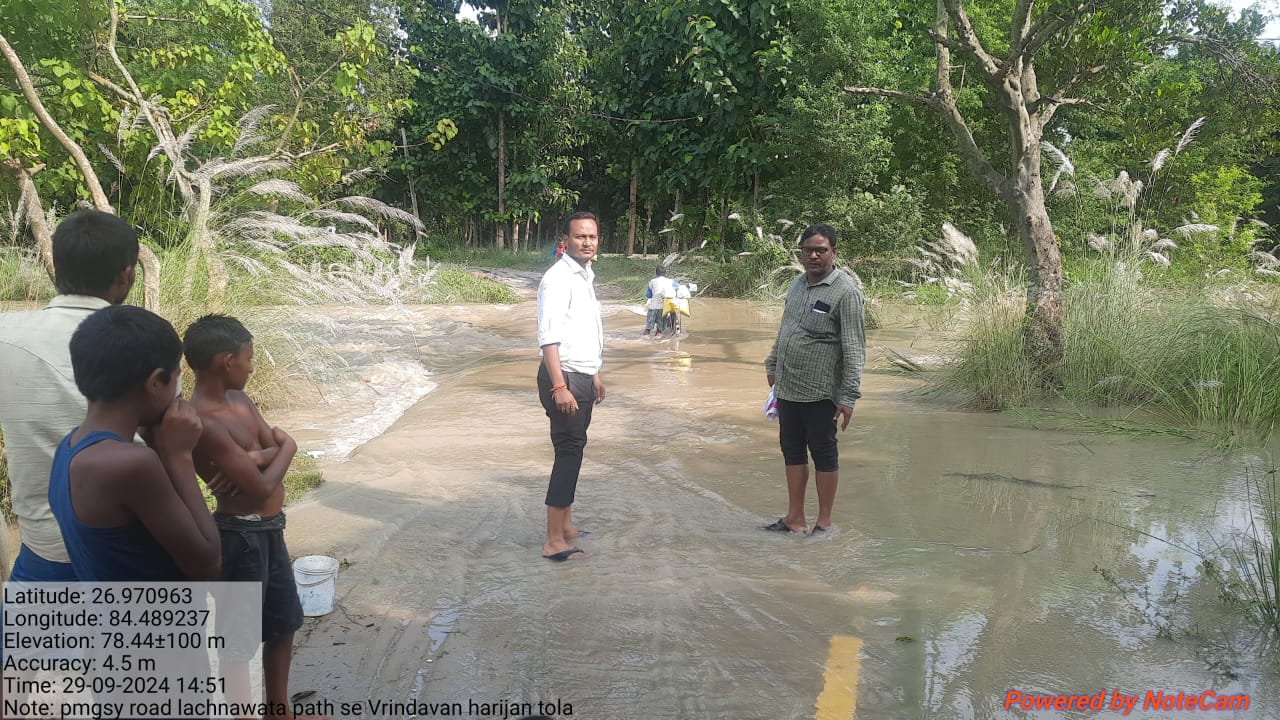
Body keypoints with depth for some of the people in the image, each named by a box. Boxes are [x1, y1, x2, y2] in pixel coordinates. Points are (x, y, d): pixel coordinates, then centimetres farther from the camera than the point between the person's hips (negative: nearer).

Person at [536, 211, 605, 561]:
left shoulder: (585, 277, 15)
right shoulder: (558, 278, -15)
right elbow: (548, 338, -22)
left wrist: (594, 376, 25)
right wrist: (559, 387, -27)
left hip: (582, 377, 10)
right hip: (564, 378, -10)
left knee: (573, 450, 15)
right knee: (568, 451, -9)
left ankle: (565, 525, 27)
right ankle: (554, 541, -3)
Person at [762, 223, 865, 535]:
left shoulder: (845, 292, -13)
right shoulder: (798, 284, 10)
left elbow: (854, 349, -15)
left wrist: (849, 395, -19)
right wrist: (772, 364, 23)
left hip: (820, 393, -7)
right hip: (787, 389, 7)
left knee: (824, 456, 5)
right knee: (792, 451, 14)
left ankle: (824, 523, 17)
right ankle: (795, 519, 25)